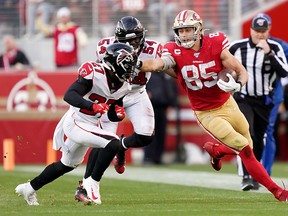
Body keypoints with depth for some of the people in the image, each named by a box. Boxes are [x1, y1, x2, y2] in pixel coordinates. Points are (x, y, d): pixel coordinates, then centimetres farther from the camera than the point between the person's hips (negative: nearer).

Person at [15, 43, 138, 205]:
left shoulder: (123, 86, 2)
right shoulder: (94, 73, -23)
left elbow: (112, 116, 12)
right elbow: (69, 95, -30)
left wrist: (119, 114, -11)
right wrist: (93, 106, -42)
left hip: (91, 125, 9)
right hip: (76, 123, -9)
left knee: (68, 165, 24)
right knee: (113, 143, -24)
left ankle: (29, 188, 39)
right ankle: (93, 182, -9)